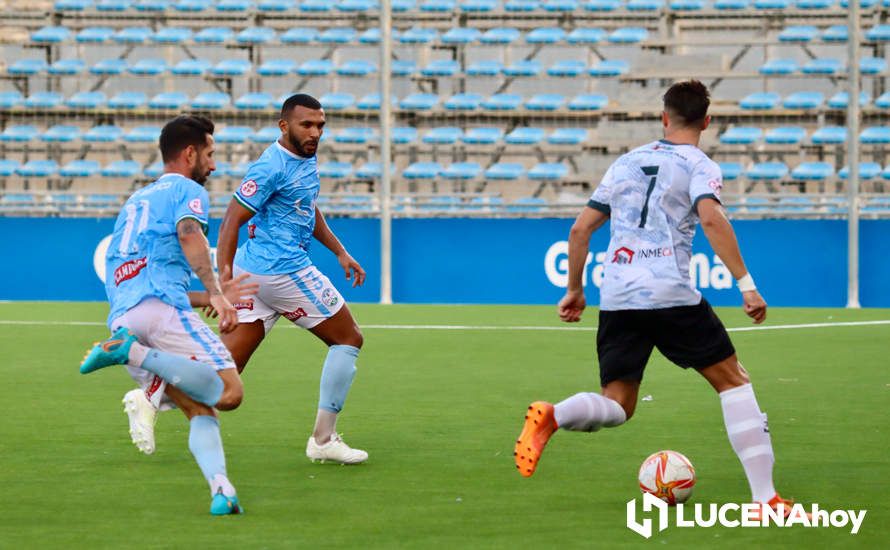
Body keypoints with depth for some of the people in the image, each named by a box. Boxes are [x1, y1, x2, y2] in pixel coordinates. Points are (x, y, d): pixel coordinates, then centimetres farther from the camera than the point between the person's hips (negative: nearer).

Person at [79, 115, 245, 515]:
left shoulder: (135, 201, 34)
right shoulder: (188, 190, 11)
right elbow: (189, 234, -11)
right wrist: (215, 293, -19)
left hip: (120, 316, 8)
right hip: (161, 306, -7)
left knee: (200, 411, 4)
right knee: (229, 393, -13)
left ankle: (220, 489, -21)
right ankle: (133, 353, -24)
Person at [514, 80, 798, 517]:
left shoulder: (627, 162, 20)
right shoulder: (699, 166, 3)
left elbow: (580, 229, 19)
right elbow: (711, 219, -16)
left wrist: (574, 290, 29)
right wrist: (747, 285, -17)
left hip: (616, 300, 5)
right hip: (670, 296, -4)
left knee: (616, 407, 10)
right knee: (733, 381, 7)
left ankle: (550, 417, -22)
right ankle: (765, 498, -1)